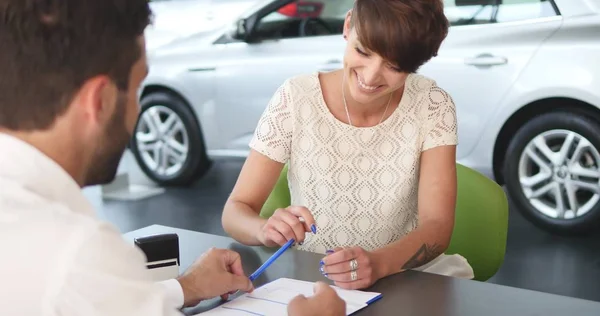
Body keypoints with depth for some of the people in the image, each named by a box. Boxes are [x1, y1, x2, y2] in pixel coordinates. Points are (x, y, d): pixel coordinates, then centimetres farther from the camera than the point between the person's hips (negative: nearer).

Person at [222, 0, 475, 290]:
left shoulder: (431, 105, -9)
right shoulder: (295, 100, -12)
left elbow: (437, 225, -15)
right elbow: (234, 211, -9)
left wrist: (379, 263, -35)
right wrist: (266, 229, -31)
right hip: (309, 278, 0)